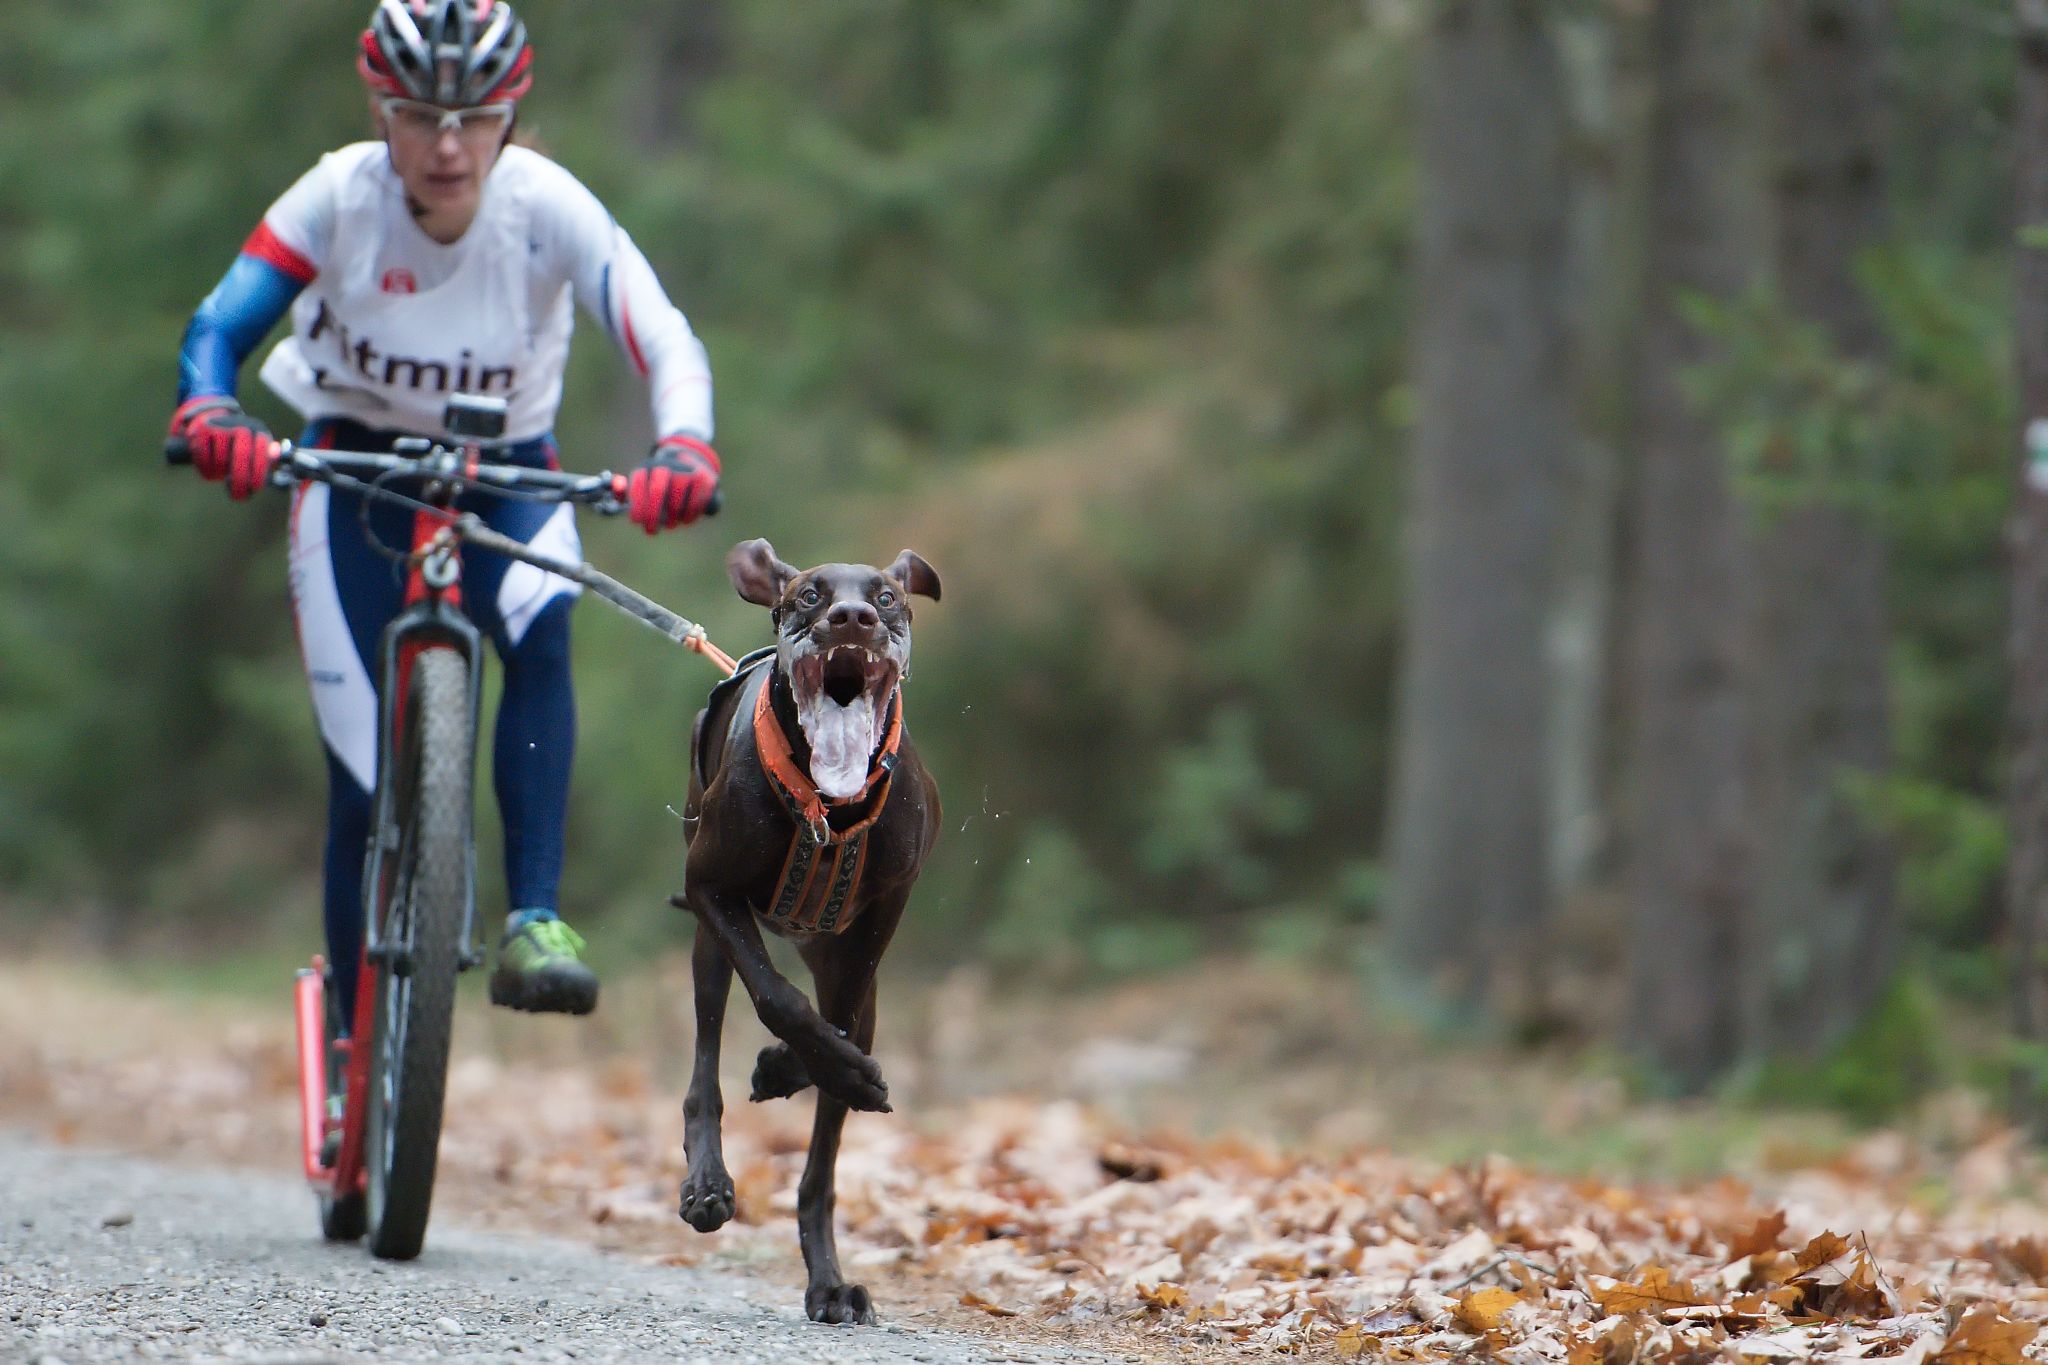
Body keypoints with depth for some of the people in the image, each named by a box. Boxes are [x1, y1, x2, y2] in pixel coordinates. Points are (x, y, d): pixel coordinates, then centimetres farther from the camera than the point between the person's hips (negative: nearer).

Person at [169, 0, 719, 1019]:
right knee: (367, 783, -7)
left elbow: (663, 342, -31)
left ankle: (534, 923, -34)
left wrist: (684, 447, -51)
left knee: (540, 631, -34)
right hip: (356, 468, 0)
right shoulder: (338, 197, -20)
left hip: (505, 477, 0)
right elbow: (219, 329, -26)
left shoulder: (548, 206, -21)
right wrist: (208, 415, -48)